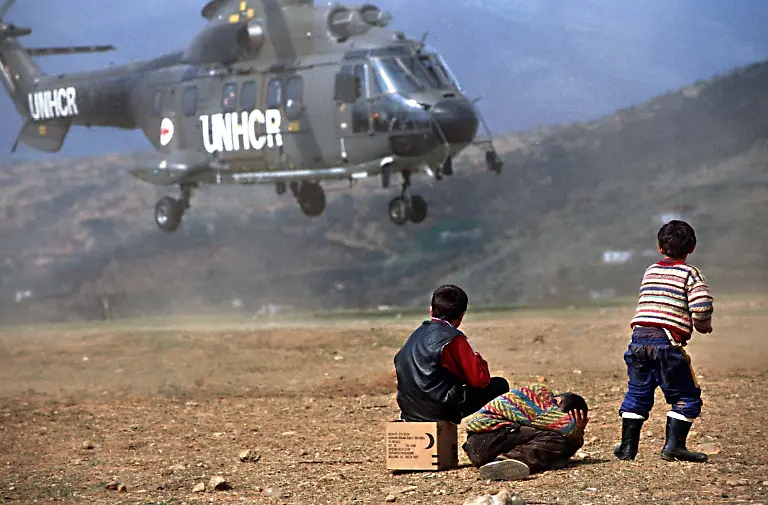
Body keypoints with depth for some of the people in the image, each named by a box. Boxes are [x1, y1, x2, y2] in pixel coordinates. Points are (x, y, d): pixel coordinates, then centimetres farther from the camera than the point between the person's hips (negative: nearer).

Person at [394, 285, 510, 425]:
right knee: (500, 385, 3)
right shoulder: (453, 338, -12)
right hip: (440, 412, -8)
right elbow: (480, 380, -12)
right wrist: (478, 360, 10)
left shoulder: (416, 334, 10)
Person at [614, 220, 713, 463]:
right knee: (686, 396, 6)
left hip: (639, 336, 5)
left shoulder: (650, 271, 19)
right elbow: (702, 305, -11)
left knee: (637, 393, 17)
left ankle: (627, 446, 18)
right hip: (667, 342, -5)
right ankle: (674, 445, -3)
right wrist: (703, 326, 8)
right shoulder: (690, 273, 2)